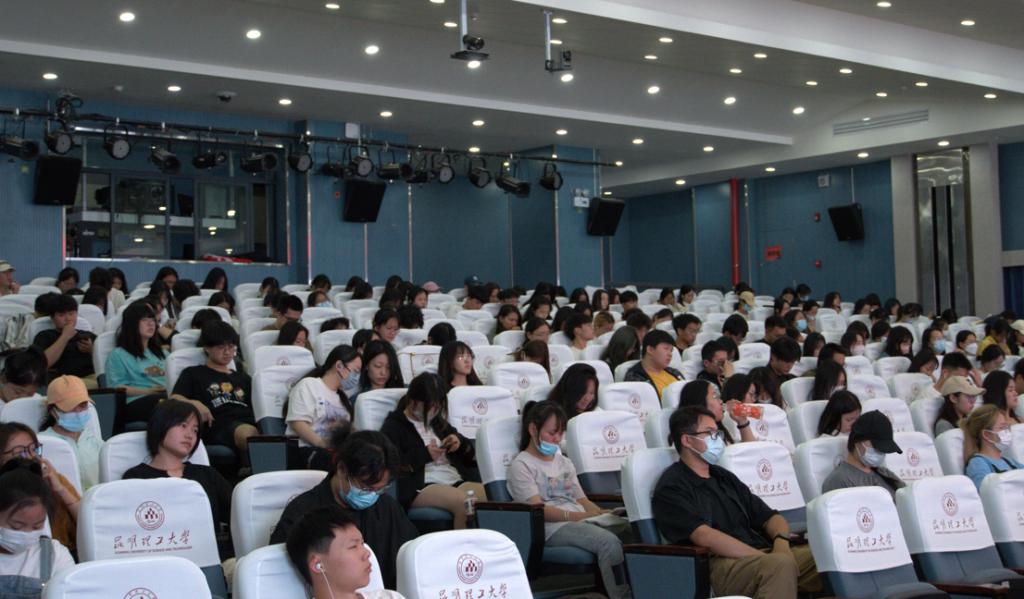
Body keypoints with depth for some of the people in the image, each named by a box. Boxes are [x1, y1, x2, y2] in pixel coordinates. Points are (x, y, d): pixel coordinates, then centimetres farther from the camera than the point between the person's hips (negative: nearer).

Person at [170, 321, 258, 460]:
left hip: (249, 421, 4)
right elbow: (174, 399, 8)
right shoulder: (193, 374, 24)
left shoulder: (243, 377, 38)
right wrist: (194, 404, -14)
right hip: (220, 426, -3)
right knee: (249, 433, -41)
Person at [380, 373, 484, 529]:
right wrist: (425, 454, -9)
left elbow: (471, 454, 31)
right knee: (463, 502, -35)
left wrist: (460, 442, 9)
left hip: (456, 481, 6)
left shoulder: (438, 422, 27)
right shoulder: (394, 426, 7)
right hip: (420, 487, -6)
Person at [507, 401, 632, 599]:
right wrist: (574, 516, -22)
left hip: (582, 522, 7)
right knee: (609, 542, -34)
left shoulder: (564, 462, 29)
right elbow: (538, 510, -8)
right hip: (552, 528, -7)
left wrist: (602, 513, 1)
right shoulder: (521, 465, 5)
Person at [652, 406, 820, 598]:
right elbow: (704, 536, -15)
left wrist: (781, 541, -3)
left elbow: (770, 517, 22)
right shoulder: (671, 487, -1)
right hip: (719, 565, -7)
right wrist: (766, 558, -19)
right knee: (780, 564, -37)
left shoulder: (724, 477, 24)